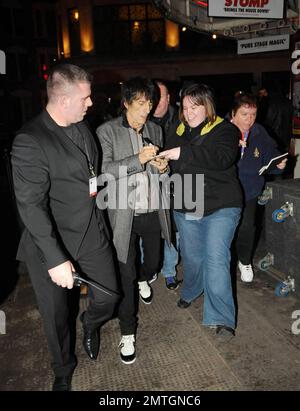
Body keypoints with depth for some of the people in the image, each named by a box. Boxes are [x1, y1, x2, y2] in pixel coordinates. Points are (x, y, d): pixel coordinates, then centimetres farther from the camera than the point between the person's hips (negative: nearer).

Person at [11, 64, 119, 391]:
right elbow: (31, 206, -23)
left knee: (108, 297, 12)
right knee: (56, 315, 14)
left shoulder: (81, 128, 4)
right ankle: (63, 370, 44)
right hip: (52, 246, -5)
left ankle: (90, 325, 50)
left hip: (93, 235, 6)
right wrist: (55, 258, -25)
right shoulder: (30, 142, -20)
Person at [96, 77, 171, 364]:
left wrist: (162, 168, -4)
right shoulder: (107, 131, -5)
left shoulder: (155, 130, 9)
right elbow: (104, 170, -15)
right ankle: (127, 333, 19)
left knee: (153, 262, 21)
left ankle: (143, 280, 58)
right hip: (124, 214, -4)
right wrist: (138, 159, -24)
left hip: (152, 211, 5)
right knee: (126, 273, 2)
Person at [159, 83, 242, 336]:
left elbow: (223, 157, -26)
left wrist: (184, 153, -32)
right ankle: (191, 292, 43)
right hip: (185, 207, 5)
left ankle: (221, 318, -6)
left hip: (220, 206, -5)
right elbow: (173, 167, 23)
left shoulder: (225, 130, -5)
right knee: (191, 255, 16)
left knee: (216, 258, -15)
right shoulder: (179, 132, 12)